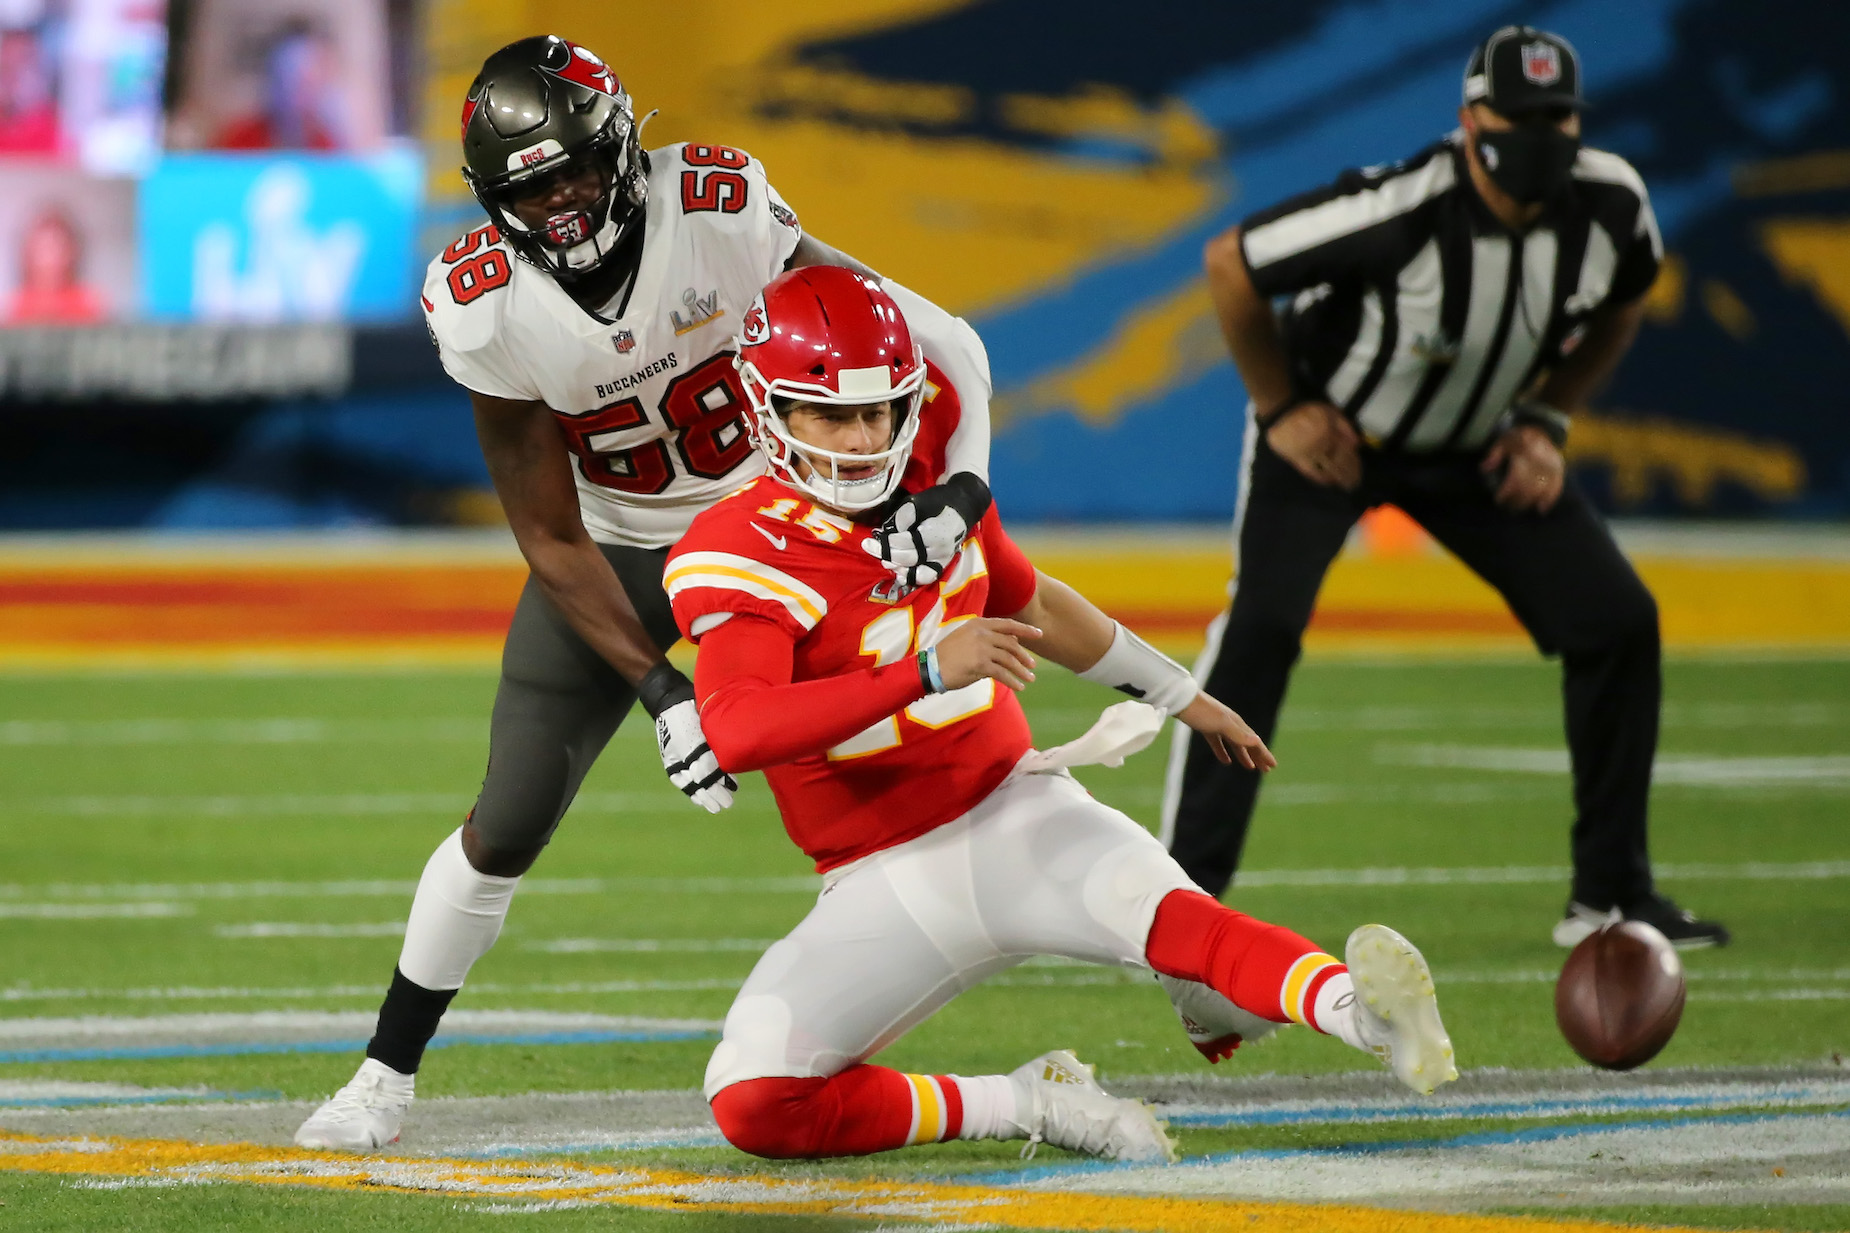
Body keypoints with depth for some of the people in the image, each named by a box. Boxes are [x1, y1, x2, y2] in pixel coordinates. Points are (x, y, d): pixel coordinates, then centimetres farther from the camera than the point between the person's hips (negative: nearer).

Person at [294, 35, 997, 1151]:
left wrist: (960, 484, -35)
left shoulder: (719, 211, -27)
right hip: (616, 554, 0)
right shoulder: (488, 304, -23)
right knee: (507, 827, -3)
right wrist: (657, 685, -26)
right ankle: (388, 1077, 13)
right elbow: (553, 543, -16)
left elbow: (923, 337, -19)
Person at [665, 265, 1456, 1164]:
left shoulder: (934, 486, 6)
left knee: (1169, 917, -31)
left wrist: (1180, 696, 40)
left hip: (1016, 818, 2)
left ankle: (1359, 1010, -54)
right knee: (752, 1105, -22)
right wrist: (927, 669, -39)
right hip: (886, 887, -2)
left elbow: (1031, 603, 28)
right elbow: (736, 732, -32)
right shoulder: (739, 551, -13)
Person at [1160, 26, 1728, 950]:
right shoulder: (1398, 212, -35)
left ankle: (1611, 896, 8)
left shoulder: (1611, 206, -19)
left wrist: (1544, 421, -2)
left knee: (1618, 621, -4)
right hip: (1329, 431, -5)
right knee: (1262, 625, -24)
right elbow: (1231, 265, -21)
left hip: (1475, 448, 5)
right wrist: (1281, 409, -13)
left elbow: (1616, 308, 6)